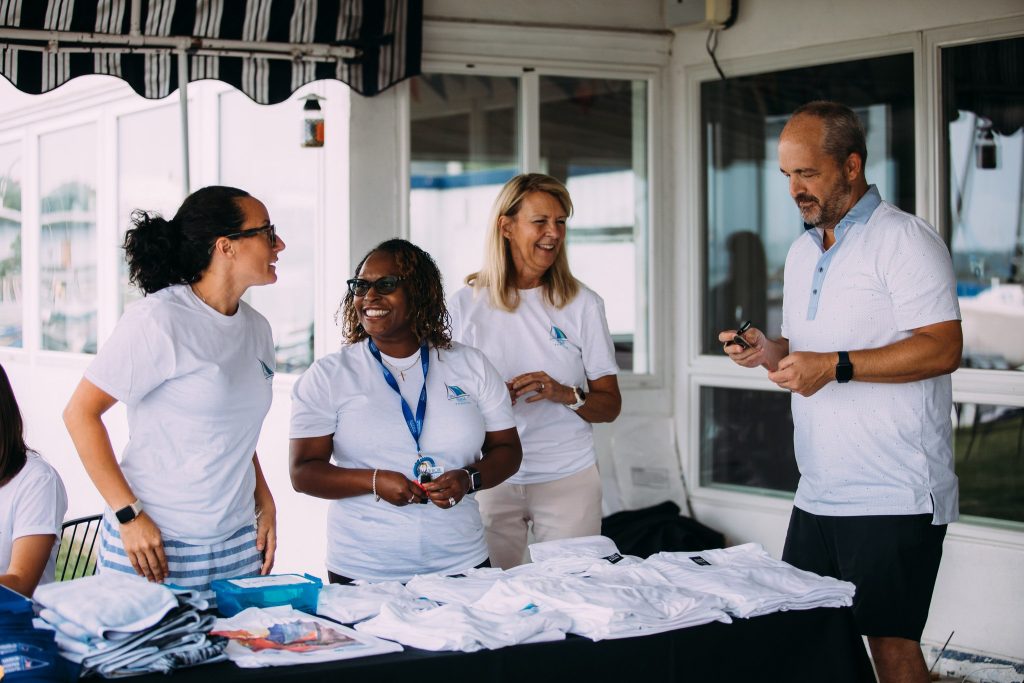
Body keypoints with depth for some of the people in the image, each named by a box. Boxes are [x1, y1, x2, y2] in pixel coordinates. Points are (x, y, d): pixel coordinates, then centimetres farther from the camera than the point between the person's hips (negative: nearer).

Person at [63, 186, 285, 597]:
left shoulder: (256, 328, 10)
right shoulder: (158, 320, -13)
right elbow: (80, 413, -12)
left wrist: (265, 504, 9)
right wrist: (128, 515, -17)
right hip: (153, 544, -6)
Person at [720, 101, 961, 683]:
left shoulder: (903, 238, -9)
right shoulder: (802, 252, 17)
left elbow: (943, 348, -19)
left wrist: (836, 366, -22)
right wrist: (769, 352, 5)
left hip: (893, 498, -8)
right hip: (817, 496, 8)